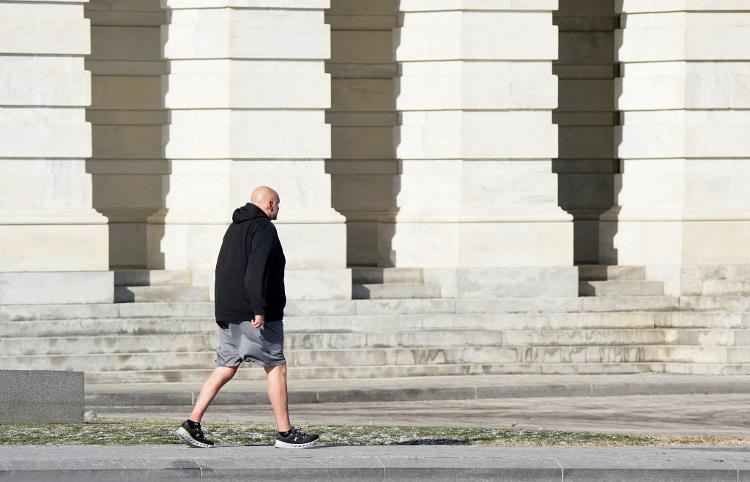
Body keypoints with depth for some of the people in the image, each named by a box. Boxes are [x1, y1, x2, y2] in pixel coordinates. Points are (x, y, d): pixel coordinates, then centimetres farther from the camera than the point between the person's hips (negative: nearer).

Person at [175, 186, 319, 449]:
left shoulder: (234, 228, 20)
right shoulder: (263, 229, -10)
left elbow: (223, 269, 21)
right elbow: (257, 271, -22)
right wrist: (259, 309, -25)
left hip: (229, 314, 9)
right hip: (255, 315, -9)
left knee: (225, 368, 9)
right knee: (276, 368, -2)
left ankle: (192, 424, 1)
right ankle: (285, 433, -1)